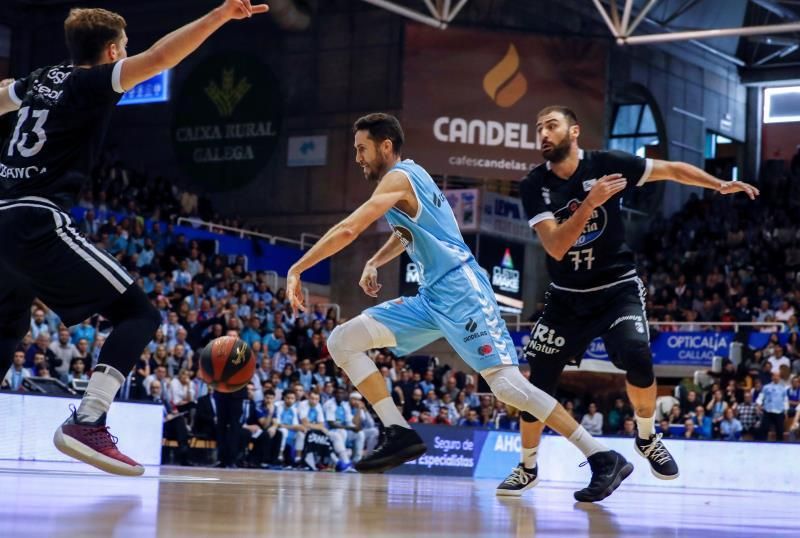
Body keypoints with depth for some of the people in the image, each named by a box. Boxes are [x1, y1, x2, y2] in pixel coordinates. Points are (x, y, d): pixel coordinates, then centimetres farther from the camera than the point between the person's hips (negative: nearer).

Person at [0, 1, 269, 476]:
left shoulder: (43, 78, 20)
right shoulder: (91, 81, -1)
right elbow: (160, 58, -16)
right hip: (39, 225, -8)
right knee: (139, 314, -6)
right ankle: (87, 424, -20)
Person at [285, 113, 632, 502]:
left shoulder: (398, 177, -9)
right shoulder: (406, 178, 20)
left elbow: (347, 230, -18)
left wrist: (296, 270, -11)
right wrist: (373, 263, 23)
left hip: (460, 291, -10)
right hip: (431, 297, 10)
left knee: (508, 385, -17)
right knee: (342, 342, 2)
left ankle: (604, 460, -12)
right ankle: (401, 436, -5)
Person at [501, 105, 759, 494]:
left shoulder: (606, 165, -10)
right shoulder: (534, 186, -8)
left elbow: (672, 170, 1)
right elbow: (555, 247, -20)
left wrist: (720, 185, -8)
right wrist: (590, 203, -30)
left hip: (617, 288, -2)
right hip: (567, 297, 2)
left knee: (636, 356, -27)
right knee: (537, 384, -2)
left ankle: (646, 437, 0)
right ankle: (527, 466, 20)